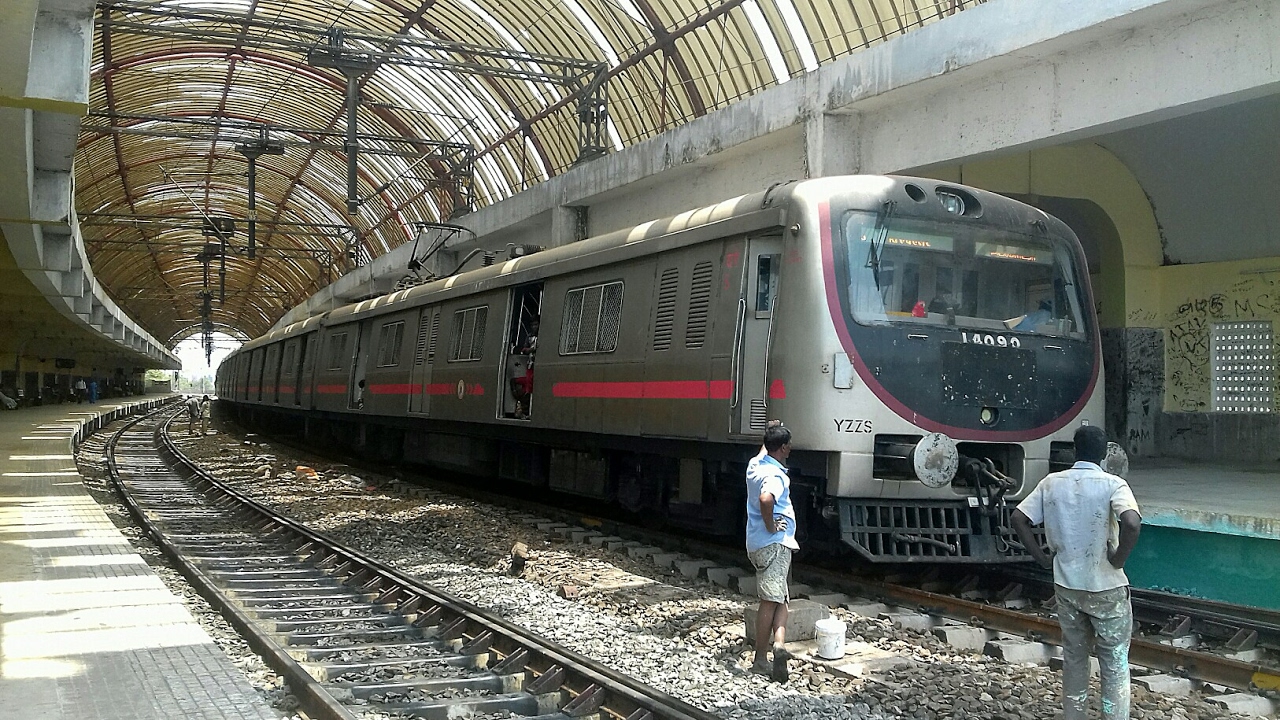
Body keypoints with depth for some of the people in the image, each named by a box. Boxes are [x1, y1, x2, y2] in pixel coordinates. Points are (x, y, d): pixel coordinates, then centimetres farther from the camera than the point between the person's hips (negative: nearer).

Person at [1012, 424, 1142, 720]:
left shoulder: (1052, 483, -1)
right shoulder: (1113, 484, -13)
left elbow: (1018, 518, -1)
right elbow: (1132, 523, -30)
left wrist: (1042, 557, 4)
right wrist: (1118, 560, -16)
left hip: (1066, 585, 4)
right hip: (1106, 588, -4)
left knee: (1073, 658, 18)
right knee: (1115, 665, 8)